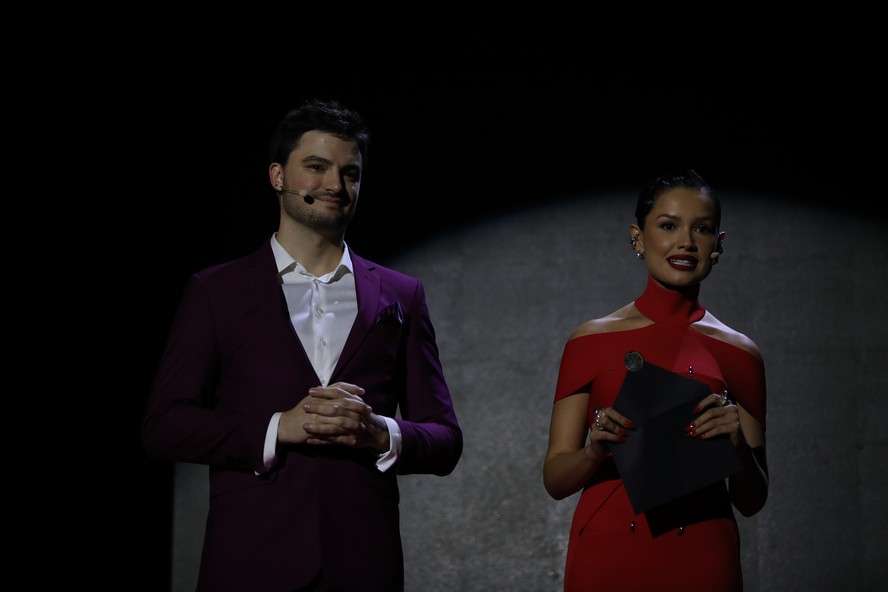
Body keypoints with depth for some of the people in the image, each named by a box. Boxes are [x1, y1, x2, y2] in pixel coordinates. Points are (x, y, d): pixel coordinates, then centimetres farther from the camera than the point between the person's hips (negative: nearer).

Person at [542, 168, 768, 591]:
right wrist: (595, 450, -17)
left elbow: (751, 501, 6)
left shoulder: (738, 353, 4)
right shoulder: (591, 341, 2)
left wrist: (738, 445, -13)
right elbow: (554, 479, 2)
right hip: (606, 557, 0)